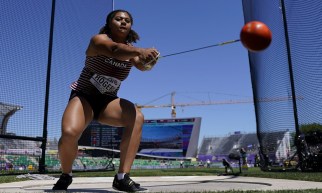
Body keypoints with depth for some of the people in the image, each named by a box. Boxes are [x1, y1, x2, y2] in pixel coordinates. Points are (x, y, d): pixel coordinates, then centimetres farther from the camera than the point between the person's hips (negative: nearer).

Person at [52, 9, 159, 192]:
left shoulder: (130, 49, 3)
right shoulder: (99, 40, -13)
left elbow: (142, 65, -19)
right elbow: (115, 49, -38)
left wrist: (149, 60, -42)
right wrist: (140, 51, -57)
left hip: (107, 101, 4)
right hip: (83, 97, -4)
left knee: (137, 117, -25)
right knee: (69, 133, -31)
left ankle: (122, 177, -22)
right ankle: (66, 175, 2)